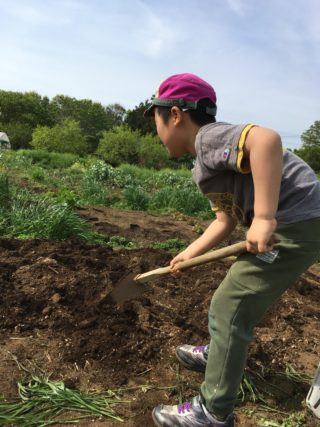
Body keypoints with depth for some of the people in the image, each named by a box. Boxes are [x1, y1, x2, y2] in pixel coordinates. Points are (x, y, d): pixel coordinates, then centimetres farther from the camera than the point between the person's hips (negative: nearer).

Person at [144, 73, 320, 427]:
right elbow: (225, 220, 14)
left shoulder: (209, 136, -14)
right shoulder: (206, 163, 16)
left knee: (229, 308, -4)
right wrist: (190, 253, 13)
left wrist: (263, 218, -35)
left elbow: (266, 139, -35)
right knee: (237, 298, 25)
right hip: (289, 225, 10)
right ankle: (219, 354, 48)